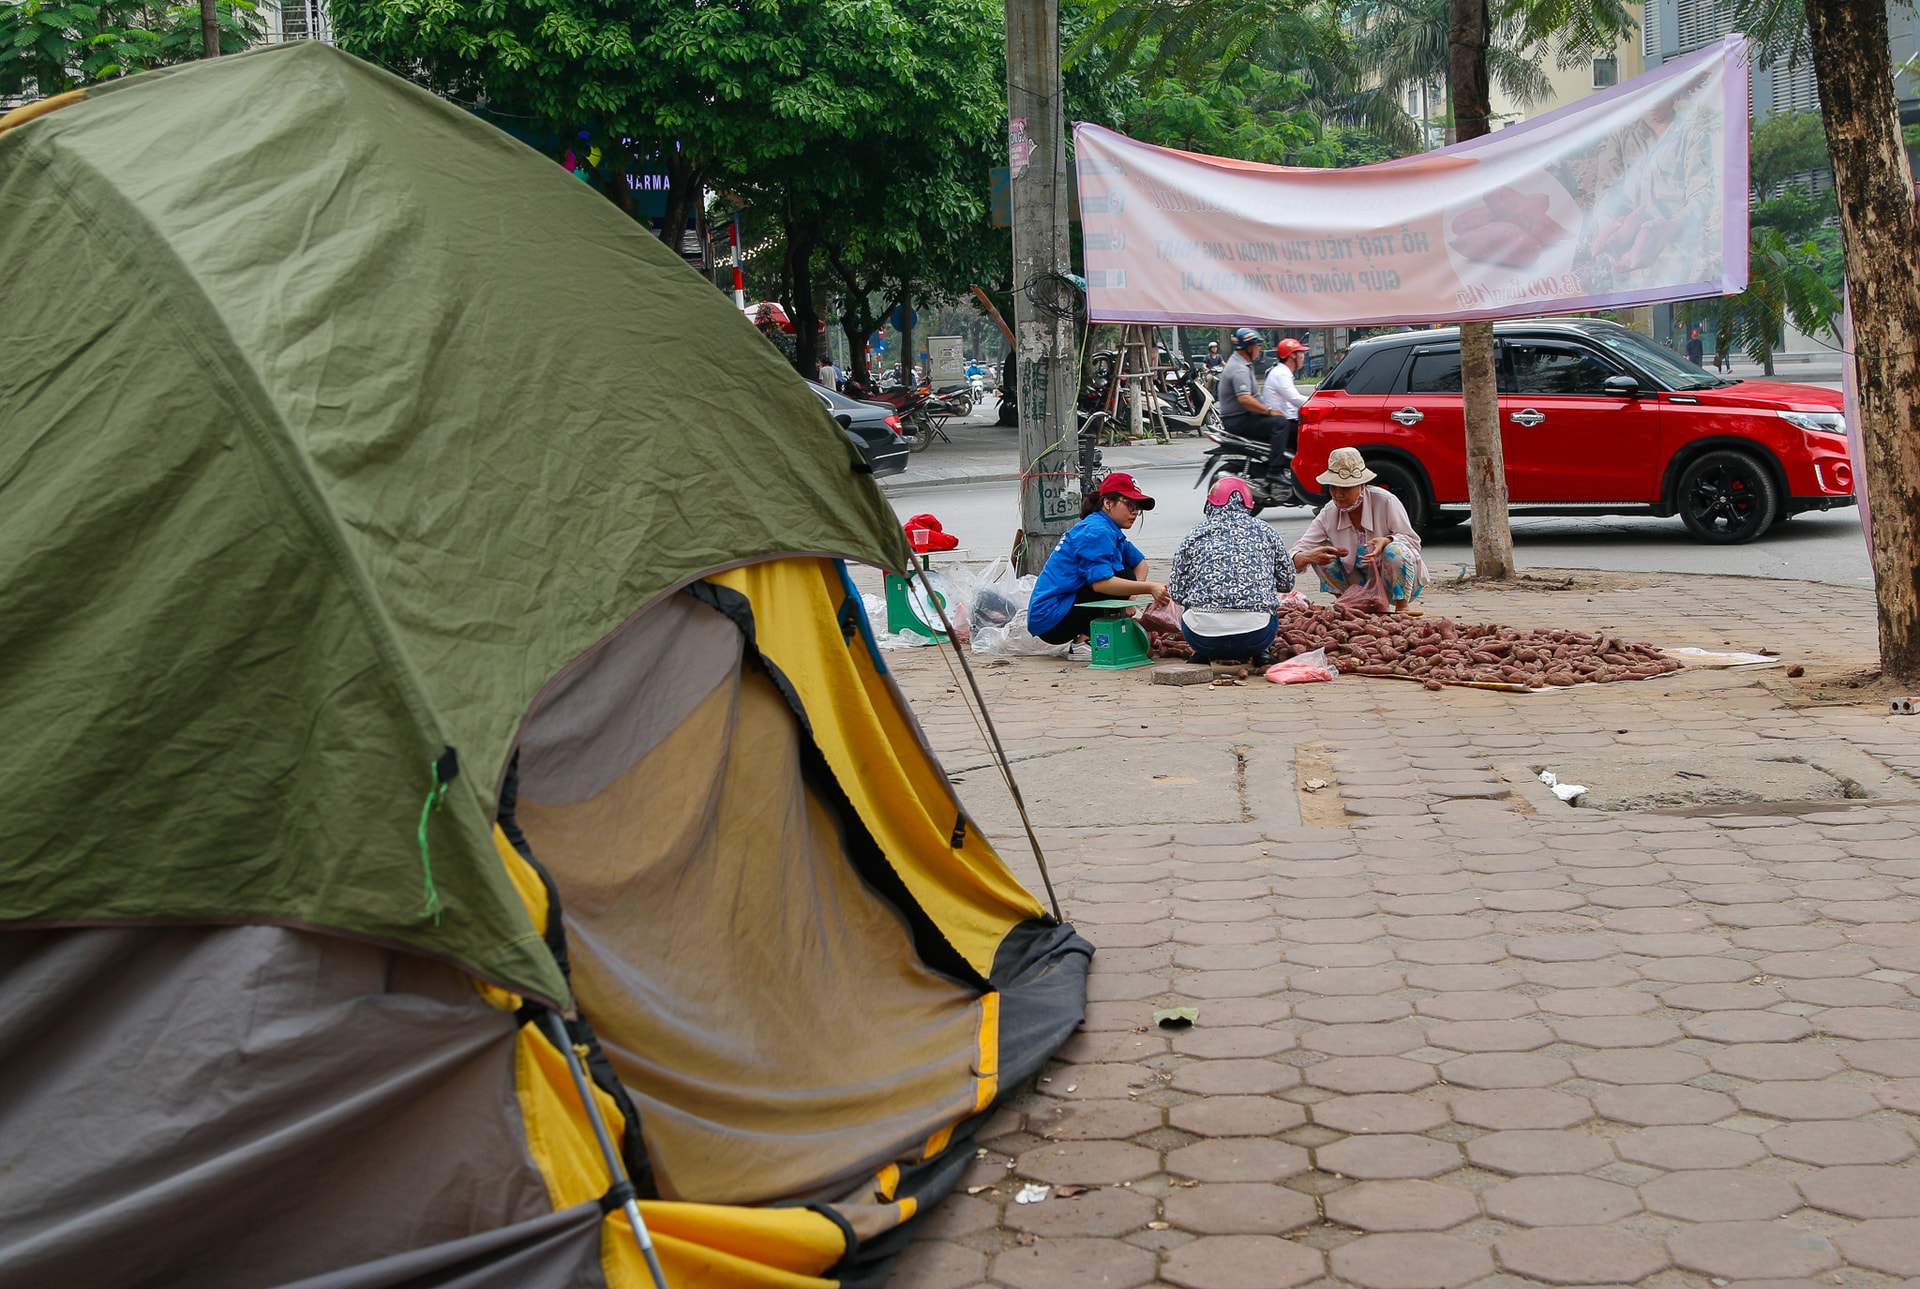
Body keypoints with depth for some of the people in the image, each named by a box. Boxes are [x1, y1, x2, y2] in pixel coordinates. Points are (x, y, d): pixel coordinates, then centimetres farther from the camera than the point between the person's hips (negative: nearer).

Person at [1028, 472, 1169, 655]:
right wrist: (1149, 588, -29)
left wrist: (1131, 598, 0)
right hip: (1051, 618, -10)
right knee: (1123, 577, -16)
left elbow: (1140, 562, 19)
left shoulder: (1111, 532, 16)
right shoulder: (1096, 532, -15)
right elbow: (1101, 583, -27)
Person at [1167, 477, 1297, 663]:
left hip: (1204, 638, 0)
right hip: (1256, 638, 1)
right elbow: (1287, 582, 20)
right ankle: (1259, 654, 15)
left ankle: (1202, 655, 13)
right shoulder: (1265, 532, 13)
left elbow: (1176, 592, 10)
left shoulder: (1193, 537, 11)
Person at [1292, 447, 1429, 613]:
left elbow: (1412, 541, -14)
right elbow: (1295, 558, -16)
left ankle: (1402, 607, -13)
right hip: (1363, 585, 3)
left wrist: (1386, 541, -37)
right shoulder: (1329, 514, -10)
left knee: (1395, 550, -34)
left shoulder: (1385, 501, -21)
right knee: (1319, 552, -14)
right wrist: (1309, 557, -42)